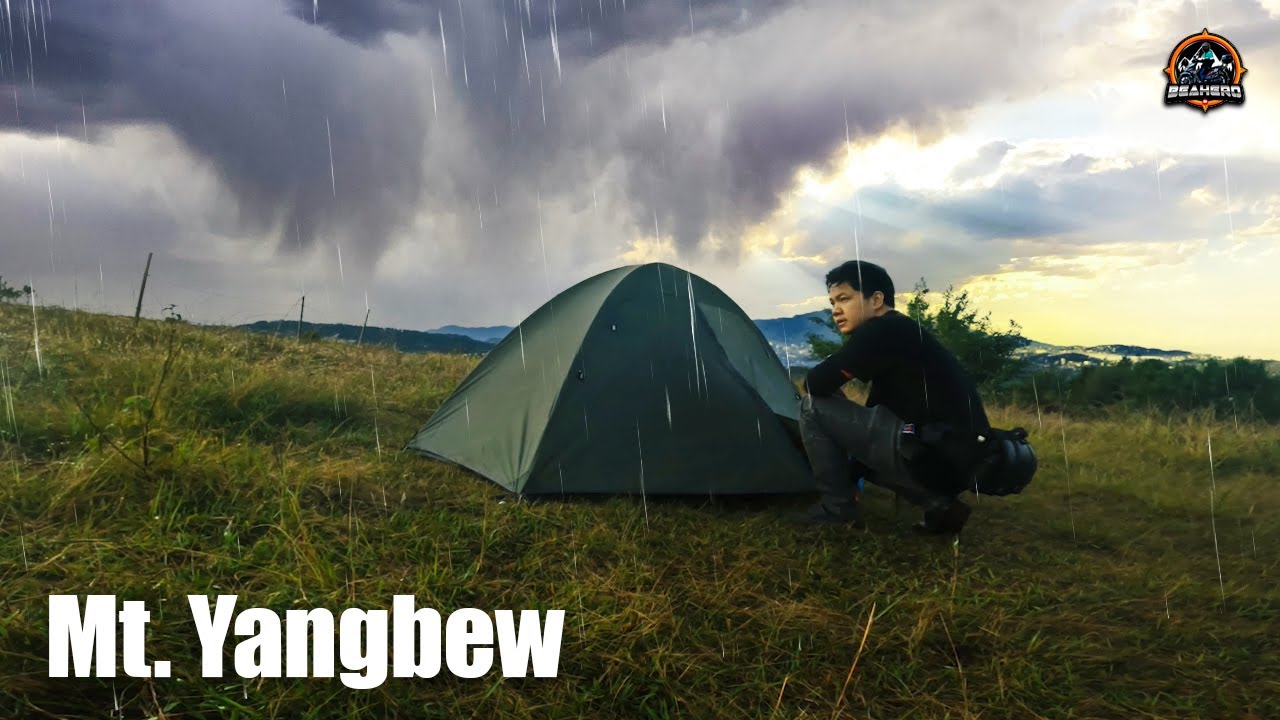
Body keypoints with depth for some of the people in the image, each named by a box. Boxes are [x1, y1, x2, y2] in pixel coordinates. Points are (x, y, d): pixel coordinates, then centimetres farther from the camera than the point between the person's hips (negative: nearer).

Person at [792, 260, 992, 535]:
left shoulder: (882, 331, -9)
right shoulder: (901, 334, 21)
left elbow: (815, 384, -13)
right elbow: (872, 418, 25)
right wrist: (850, 476, 28)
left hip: (932, 456, -10)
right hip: (958, 458, 10)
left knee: (814, 405, -5)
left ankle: (837, 508, 6)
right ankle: (939, 504, 15)